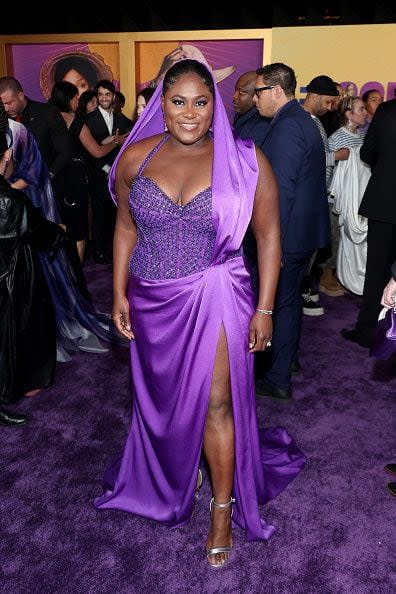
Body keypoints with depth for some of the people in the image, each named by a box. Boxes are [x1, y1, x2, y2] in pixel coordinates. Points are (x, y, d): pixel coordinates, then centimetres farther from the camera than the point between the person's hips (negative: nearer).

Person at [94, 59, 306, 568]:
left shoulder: (245, 161, -8)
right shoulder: (136, 157, -1)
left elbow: (268, 235, -5)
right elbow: (126, 227, 8)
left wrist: (264, 309, -7)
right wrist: (120, 292, 5)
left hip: (214, 298, -3)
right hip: (151, 302, 3)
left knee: (215, 403, 2)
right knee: (162, 396, 18)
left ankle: (223, 508, 23)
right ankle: (168, 474, 45)